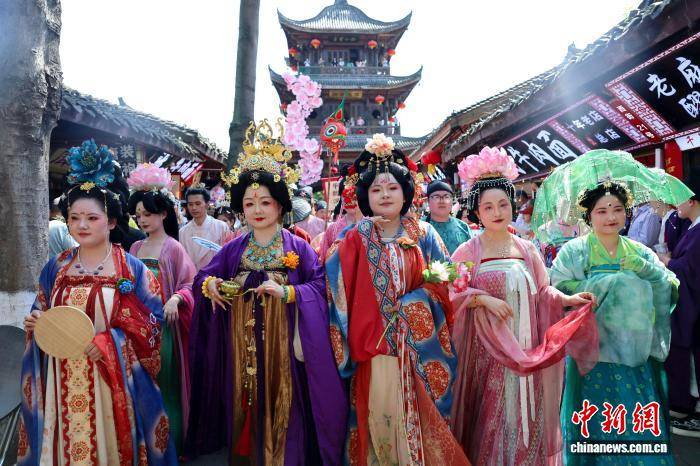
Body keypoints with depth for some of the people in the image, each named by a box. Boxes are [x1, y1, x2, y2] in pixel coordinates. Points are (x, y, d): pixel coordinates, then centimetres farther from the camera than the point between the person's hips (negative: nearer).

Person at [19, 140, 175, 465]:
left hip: (112, 379, -3)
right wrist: (36, 322, -6)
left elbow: (150, 323, -9)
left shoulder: (132, 269, -7)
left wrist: (106, 342, -19)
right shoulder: (56, 267, 6)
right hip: (64, 380, 3)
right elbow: (42, 316, 16)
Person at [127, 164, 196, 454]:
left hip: (163, 322, -5)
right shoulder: (135, 248, 8)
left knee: (165, 383, 3)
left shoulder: (174, 248, -7)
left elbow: (190, 284, -11)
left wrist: (175, 299, -29)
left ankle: (170, 441, 20)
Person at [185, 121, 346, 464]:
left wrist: (286, 292, -21)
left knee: (281, 415, 5)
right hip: (242, 348, 3)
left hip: (283, 346, -3)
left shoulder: (297, 247, -2)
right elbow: (204, 276, 12)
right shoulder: (234, 249, 7)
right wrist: (209, 285, -10)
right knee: (245, 414, 13)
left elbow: (319, 286, -8)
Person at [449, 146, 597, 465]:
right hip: (487, 352, -3)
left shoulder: (527, 250, 7)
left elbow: (542, 292, 10)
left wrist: (567, 299, -6)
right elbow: (449, 296, -8)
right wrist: (483, 299, -18)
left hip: (526, 351, 3)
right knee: (489, 419, 4)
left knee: (526, 418, 11)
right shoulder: (467, 252, -5)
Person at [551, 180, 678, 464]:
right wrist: (613, 282, -15)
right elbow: (558, 290, -15)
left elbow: (670, 289, 3)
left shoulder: (639, 252, 10)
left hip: (637, 352, 4)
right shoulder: (574, 251, -2)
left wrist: (644, 269, -15)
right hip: (593, 350, -3)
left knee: (641, 423, 8)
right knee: (597, 423, 4)